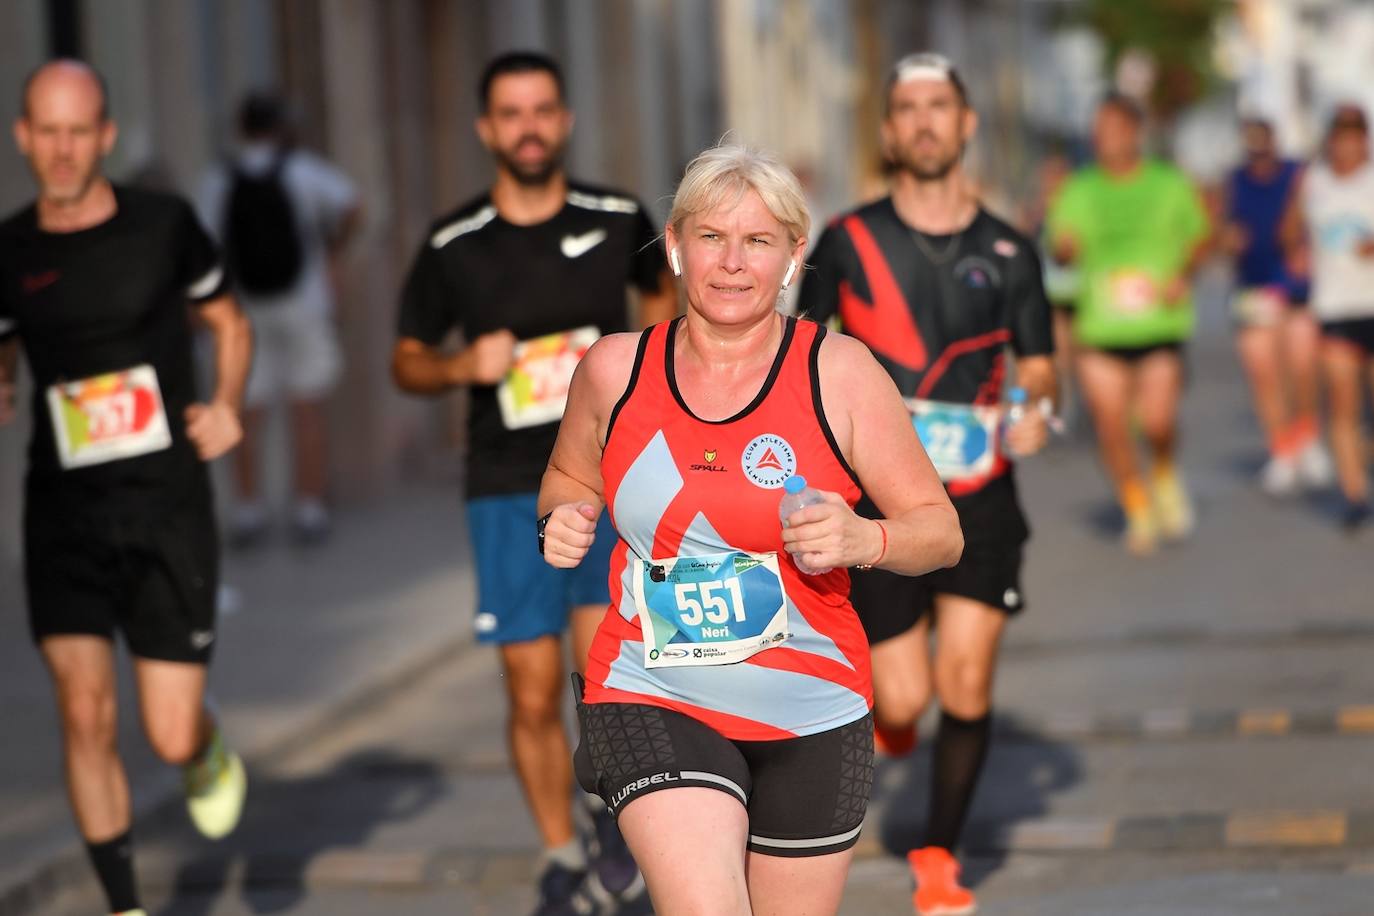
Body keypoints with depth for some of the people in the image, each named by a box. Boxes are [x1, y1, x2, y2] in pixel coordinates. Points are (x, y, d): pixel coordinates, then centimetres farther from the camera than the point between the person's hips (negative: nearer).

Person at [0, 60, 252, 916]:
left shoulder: (163, 224, -1)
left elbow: (228, 321, 14)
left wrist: (227, 405, -4)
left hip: (168, 507, -1)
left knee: (170, 737, -3)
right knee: (85, 713, -11)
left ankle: (211, 759, 36)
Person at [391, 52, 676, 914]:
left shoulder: (618, 220, 0)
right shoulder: (453, 247, -2)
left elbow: (663, 287, 22)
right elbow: (407, 360, 10)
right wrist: (463, 366, -11)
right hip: (507, 492, 0)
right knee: (534, 696, 3)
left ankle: (612, 804, 16)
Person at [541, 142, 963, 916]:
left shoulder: (840, 373, -5)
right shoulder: (614, 371, 0)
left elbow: (940, 529, -2)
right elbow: (572, 477, 20)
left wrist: (865, 541, -23)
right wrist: (564, 523, -3)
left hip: (810, 717, 1)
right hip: (653, 700, -1)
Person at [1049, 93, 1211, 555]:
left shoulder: (1170, 184, 4)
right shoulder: (1079, 190, 5)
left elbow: (1199, 237, 13)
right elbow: (1061, 251, 5)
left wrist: (1182, 274, -6)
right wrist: (1065, 247, -19)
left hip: (1159, 325, -1)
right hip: (1099, 328, 1)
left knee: (1156, 421, -13)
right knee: (1110, 425, -2)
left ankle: (1165, 474, 21)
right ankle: (1138, 509, 19)